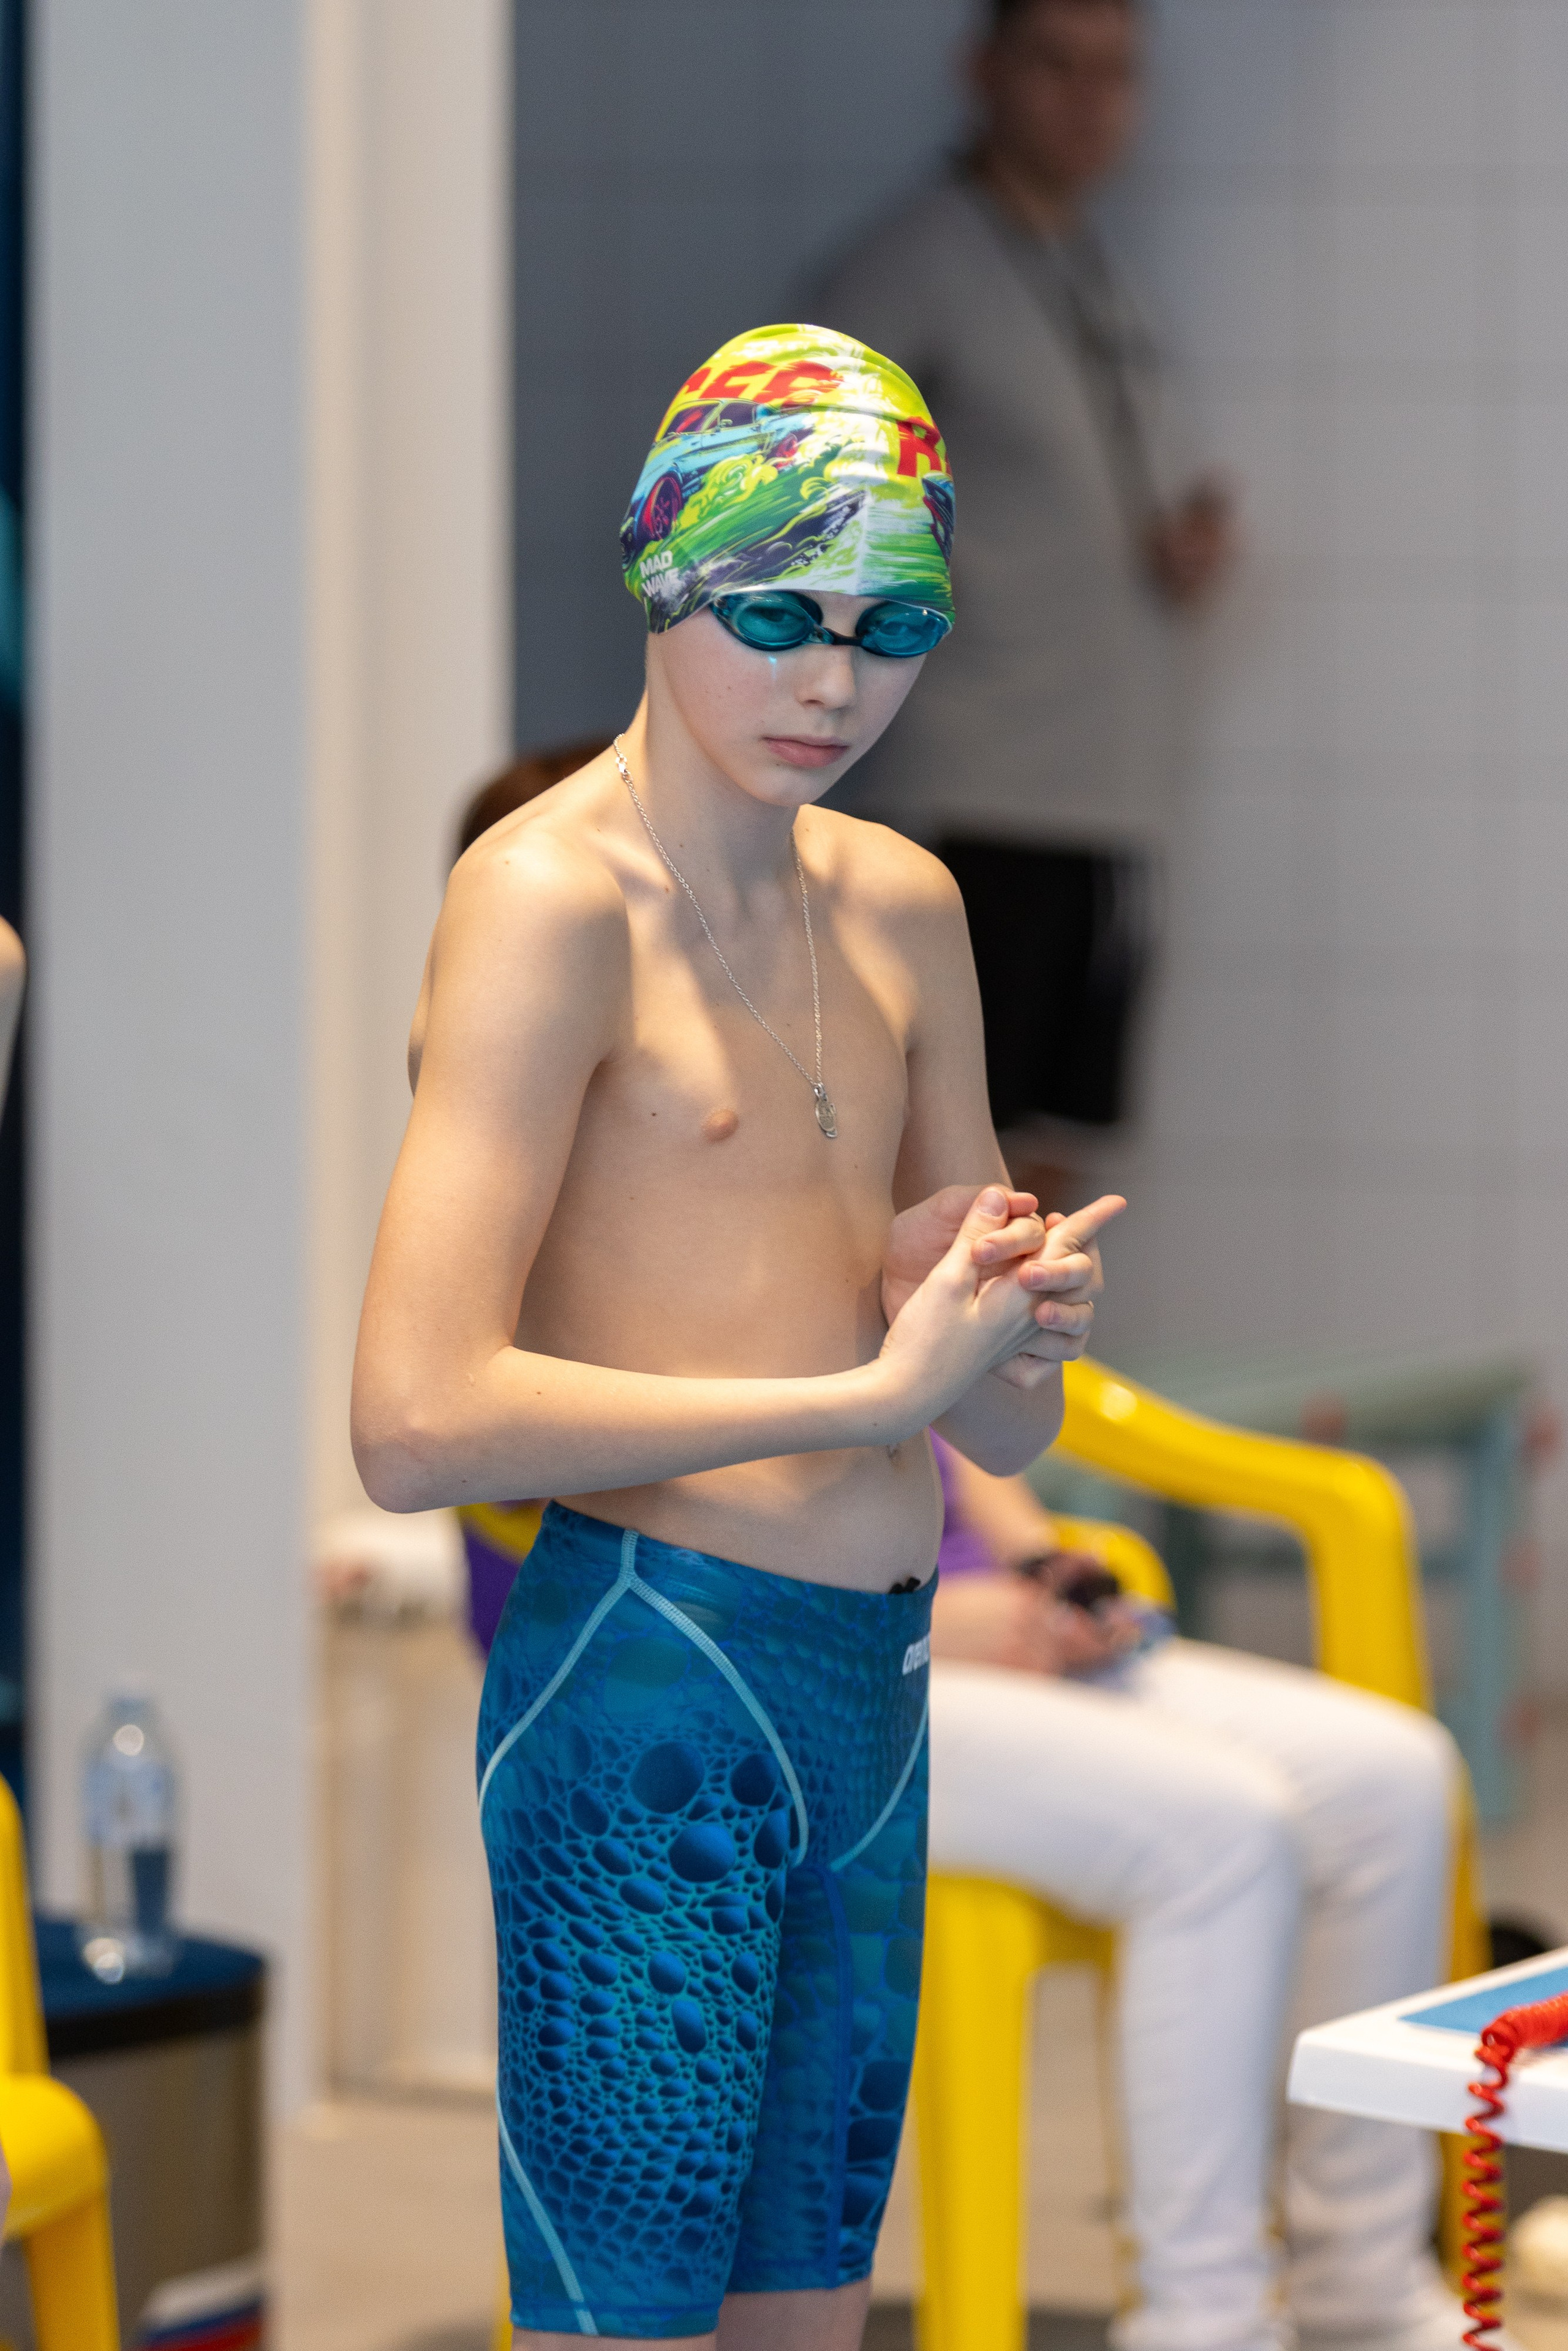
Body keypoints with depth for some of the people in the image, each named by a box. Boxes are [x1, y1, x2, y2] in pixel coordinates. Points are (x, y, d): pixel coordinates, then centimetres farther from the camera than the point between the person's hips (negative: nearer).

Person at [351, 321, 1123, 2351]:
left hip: (878, 1702, 8)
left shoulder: (904, 908, 13)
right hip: (646, 1698, -8)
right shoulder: (553, 898, -11)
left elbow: (1008, 1436, 17)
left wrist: (1006, 1330, -7)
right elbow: (417, 1419, -23)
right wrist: (872, 1389, -20)